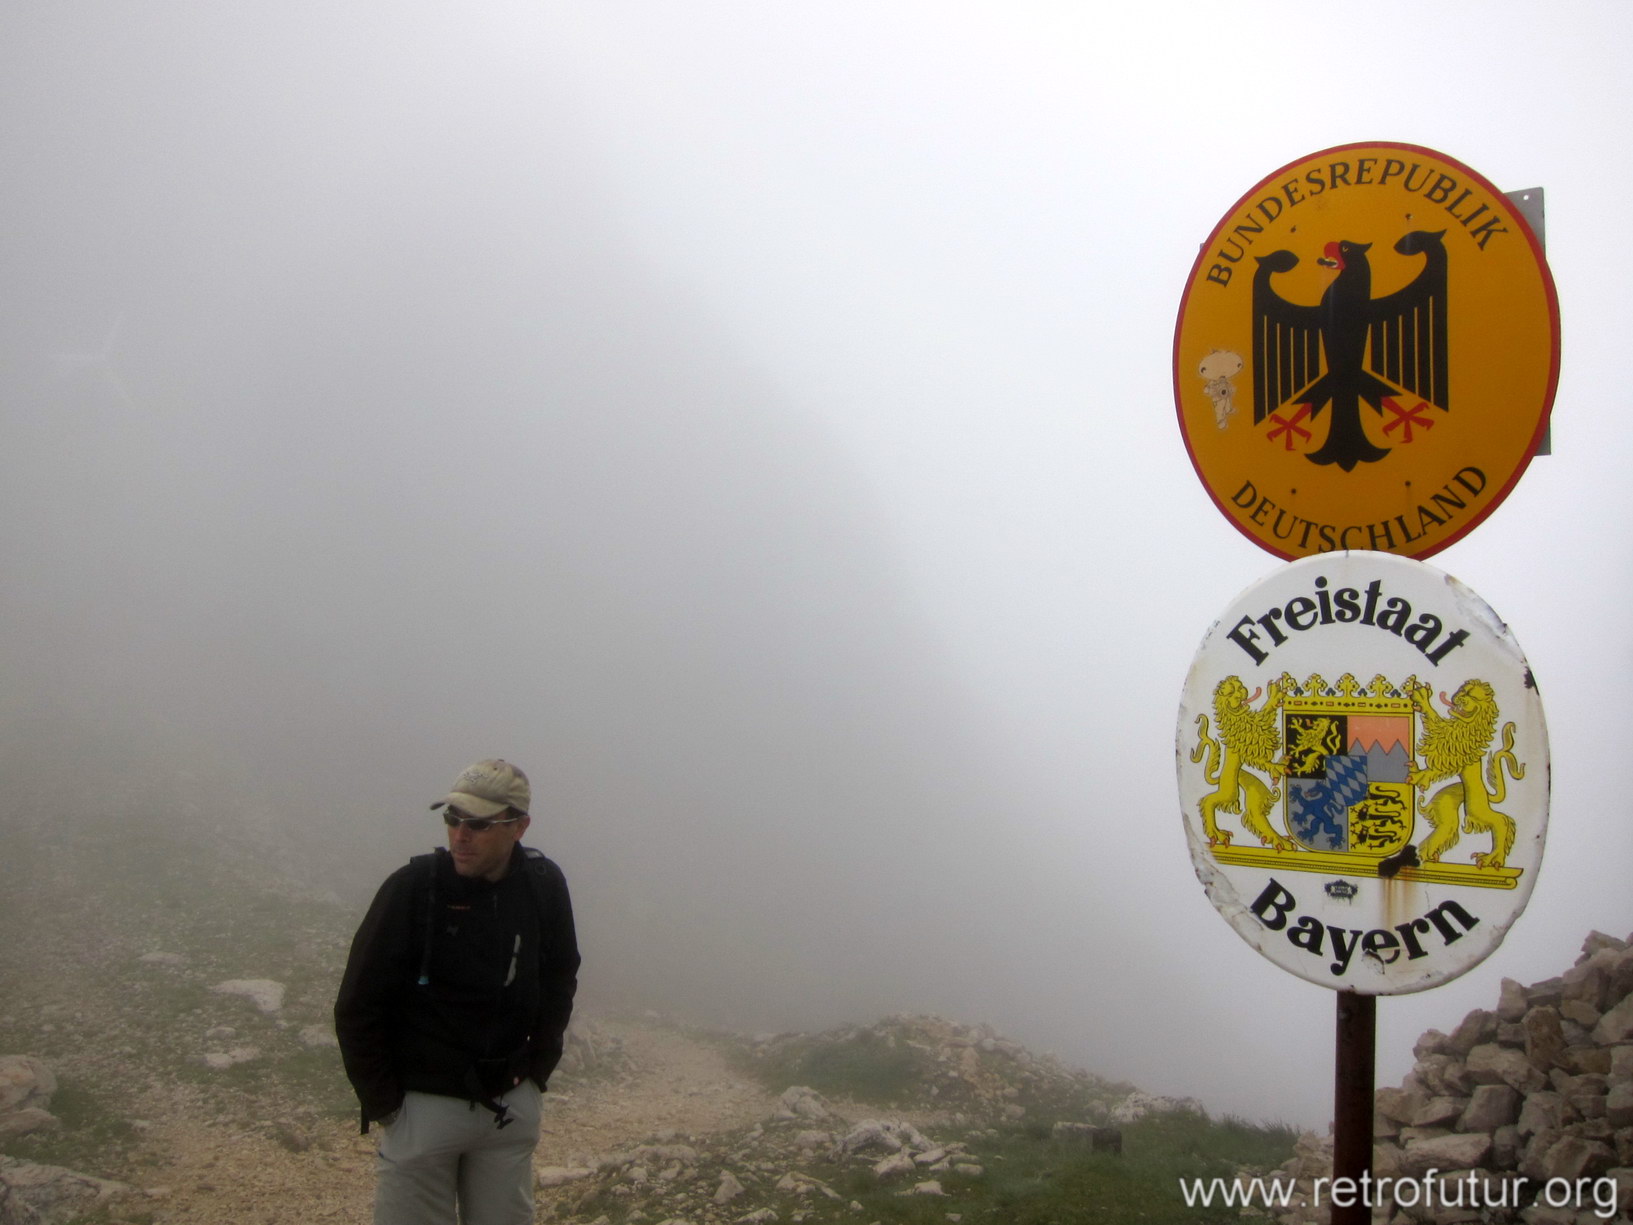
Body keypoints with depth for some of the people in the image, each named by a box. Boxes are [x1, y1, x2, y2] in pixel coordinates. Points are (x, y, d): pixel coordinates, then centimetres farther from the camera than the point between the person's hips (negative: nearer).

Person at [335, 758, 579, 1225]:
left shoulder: (544, 885, -5)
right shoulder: (412, 887, -16)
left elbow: (560, 978, 12)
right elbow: (357, 1009, -10)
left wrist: (537, 1068, 7)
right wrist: (383, 1104, -7)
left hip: (511, 1108, 3)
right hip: (424, 1104, -3)